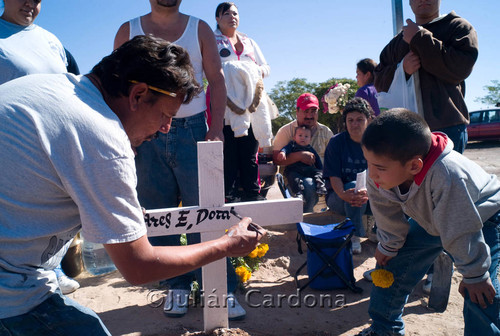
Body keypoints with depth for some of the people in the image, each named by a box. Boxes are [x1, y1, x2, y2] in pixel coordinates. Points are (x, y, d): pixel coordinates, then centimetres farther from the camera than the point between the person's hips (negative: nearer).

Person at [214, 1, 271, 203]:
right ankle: (228, 195, -2)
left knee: (250, 151, 3)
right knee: (228, 152, -8)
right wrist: (231, 71, -16)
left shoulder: (249, 42, 26)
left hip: (250, 102, 4)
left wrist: (258, 71, 0)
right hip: (225, 103, -4)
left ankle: (252, 192, 9)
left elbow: (266, 67, 22)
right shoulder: (212, 41, 12)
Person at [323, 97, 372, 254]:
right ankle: (354, 236, -28)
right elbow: (334, 177, -11)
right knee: (353, 185, -34)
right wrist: (343, 194, -33)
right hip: (338, 197, -1)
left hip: (371, 197, 2)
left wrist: (368, 192, -32)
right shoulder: (336, 142, -3)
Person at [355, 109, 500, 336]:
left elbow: (462, 233, -31)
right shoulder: (379, 174, -28)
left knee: (481, 296, -17)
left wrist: (474, 275, -17)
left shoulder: (446, 177, -46)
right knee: (391, 266, 5)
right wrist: (388, 247, 5)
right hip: (430, 220, 6)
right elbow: (388, 215, -8)